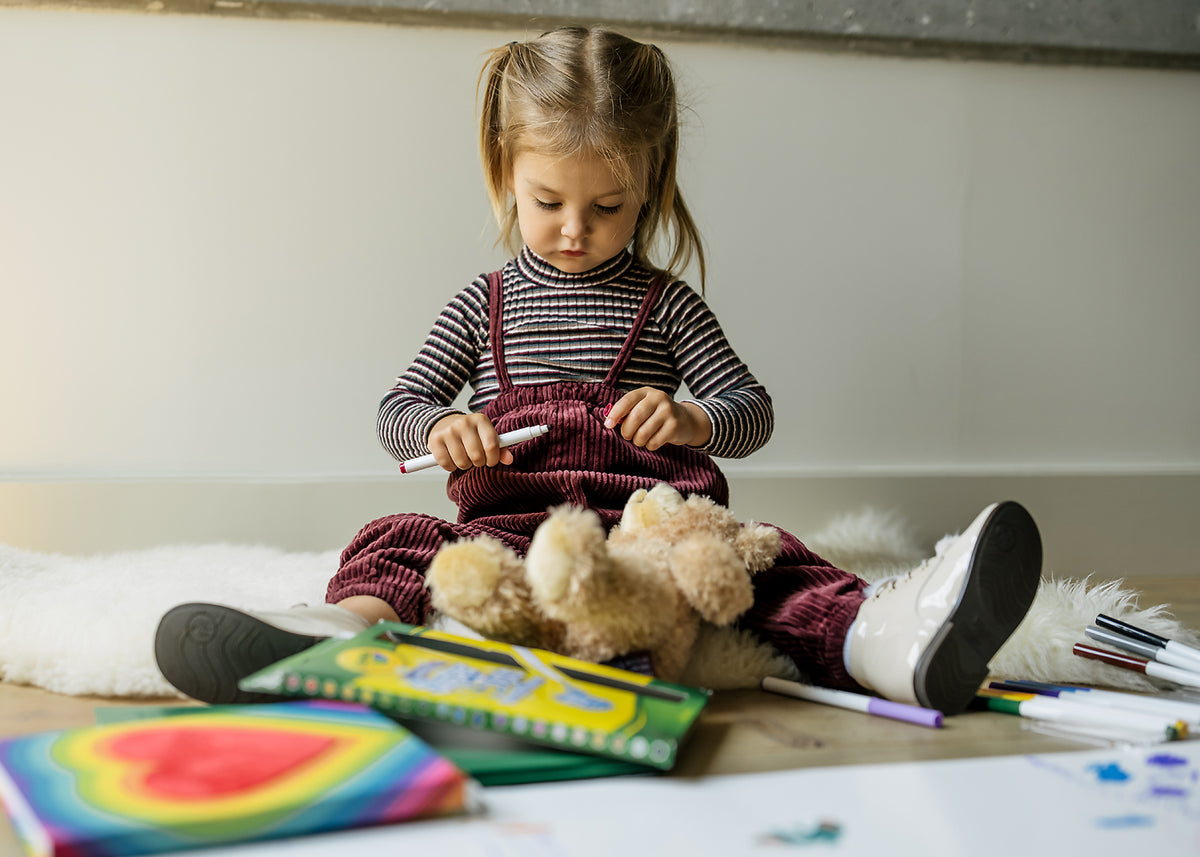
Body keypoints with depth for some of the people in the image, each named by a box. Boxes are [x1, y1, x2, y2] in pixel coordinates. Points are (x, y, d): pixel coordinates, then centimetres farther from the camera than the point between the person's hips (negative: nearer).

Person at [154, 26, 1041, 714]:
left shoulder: (666, 302, 14)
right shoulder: (485, 304, 17)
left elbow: (753, 410, 11)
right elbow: (400, 408, 16)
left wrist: (692, 419, -14)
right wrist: (442, 426, -10)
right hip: (509, 526, 1)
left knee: (759, 556, -30)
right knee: (396, 540, -26)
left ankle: (881, 638, -57)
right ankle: (350, 627, -60)